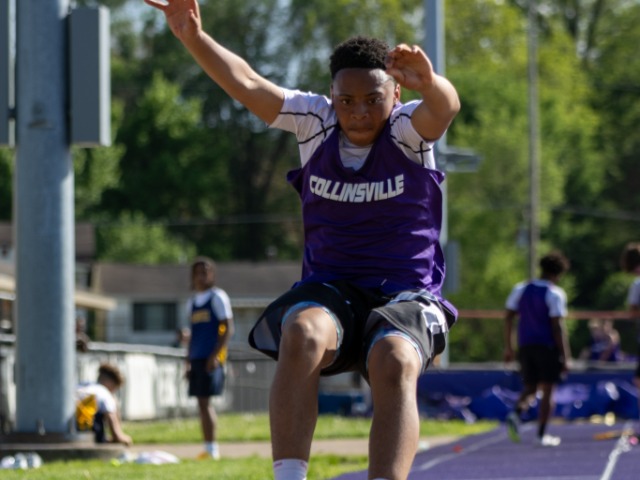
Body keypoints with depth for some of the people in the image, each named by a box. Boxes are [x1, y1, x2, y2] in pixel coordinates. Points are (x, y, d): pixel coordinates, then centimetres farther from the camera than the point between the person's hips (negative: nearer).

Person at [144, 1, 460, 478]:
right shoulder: (315, 122, 1)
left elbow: (445, 108, -31)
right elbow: (248, 85, -9)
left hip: (405, 295, -2)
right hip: (328, 289, 2)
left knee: (395, 364, -34)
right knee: (301, 335, -32)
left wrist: (428, 82, -55)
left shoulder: (409, 129, -7)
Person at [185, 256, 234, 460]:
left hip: (211, 359, -7)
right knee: (201, 403, 5)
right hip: (197, 358, 7)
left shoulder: (218, 297, -3)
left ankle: (213, 449, -9)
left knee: (205, 401, -11)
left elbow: (228, 328, -8)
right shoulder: (192, 302, 18)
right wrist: (188, 361, 18)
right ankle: (208, 448, 8)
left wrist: (215, 355, -16)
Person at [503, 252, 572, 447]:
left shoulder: (520, 289, 8)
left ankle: (516, 413, -15)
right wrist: (564, 357, -10)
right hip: (548, 347, -5)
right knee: (547, 390, 4)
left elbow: (508, 318, 7)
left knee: (529, 386, 15)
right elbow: (557, 326, -13)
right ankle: (542, 435, 1)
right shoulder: (555, 294, -9)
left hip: (525, 345, 5)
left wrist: (508, 347, 13)